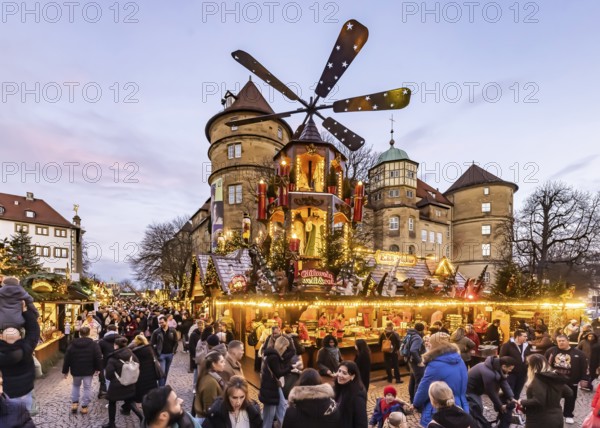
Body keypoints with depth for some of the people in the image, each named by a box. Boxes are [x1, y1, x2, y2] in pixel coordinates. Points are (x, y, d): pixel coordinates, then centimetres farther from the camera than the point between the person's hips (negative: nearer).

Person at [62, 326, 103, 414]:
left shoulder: (72, 344, -2)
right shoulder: (94, 344, -9)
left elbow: (66, 359, 2)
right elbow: (98, 358, -9)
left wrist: (65, 370, 12)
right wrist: (98, 368, 4)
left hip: (75, 370, 2)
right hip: (88, 371, -2)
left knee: (75, 385, 24)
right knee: (87, 387, 7)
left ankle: (74, 403, 17)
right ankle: (84, 406, 8)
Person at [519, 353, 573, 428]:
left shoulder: (537, 380, -21)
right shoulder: (555, 378, 5)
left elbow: (538, 401, -30)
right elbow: (569, 393, 16)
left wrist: (522, 402, -15)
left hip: (539, 422, -8)